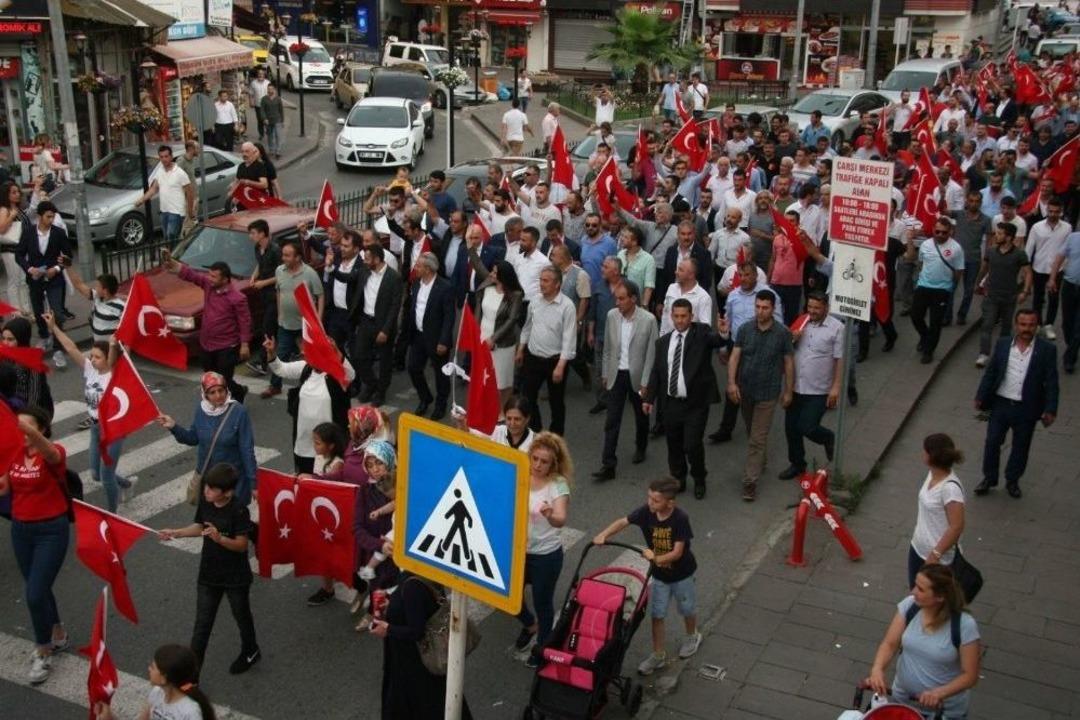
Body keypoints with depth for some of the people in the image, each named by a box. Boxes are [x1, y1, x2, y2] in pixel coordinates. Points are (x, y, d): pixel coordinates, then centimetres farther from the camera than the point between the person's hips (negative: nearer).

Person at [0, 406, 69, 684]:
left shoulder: (55, 453, -18)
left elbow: (43, 447, -43)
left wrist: (24, 427, -60)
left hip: (51, 530, -6)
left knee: (35, 594, -9)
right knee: (39, 589, 19)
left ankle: (43, 654, 10)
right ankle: (58, 634, 42)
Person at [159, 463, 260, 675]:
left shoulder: (239, 509, -24)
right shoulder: (205, 501, -8)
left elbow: (242, 544, -21)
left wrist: (219, 538, -37)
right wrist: (176, 532, -4)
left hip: (236, 577, -4)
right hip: (209, 574, 4)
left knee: (241, 616, 19)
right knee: (202, 624, 5)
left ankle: (250, 652, 46)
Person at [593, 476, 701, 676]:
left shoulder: (680, 518, -31)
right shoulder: (646, 511, -20)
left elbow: (677, 552, -31)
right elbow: (623, 522, -10)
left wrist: (656, 558, -46)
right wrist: (603, 535, -26)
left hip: (682, 573, -3)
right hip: (659, 574, 3)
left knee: (687, 609, 20)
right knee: (656, 614, 7)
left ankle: (692, 636, 49)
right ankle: (658, 655, 22)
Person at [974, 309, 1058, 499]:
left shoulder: (1047, 349, -7)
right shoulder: (1003, 344, -1)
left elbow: (1051, 382, -6)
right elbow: (990, 373, 4)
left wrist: (1050, 410, -10)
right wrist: (980, 397, 1)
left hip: (1026, 409, -1)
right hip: (1000, 404, 1)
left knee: (1021, 447, 13)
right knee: (992, 442, 8)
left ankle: (1012, 481, 32)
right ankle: (989, 478, 26)